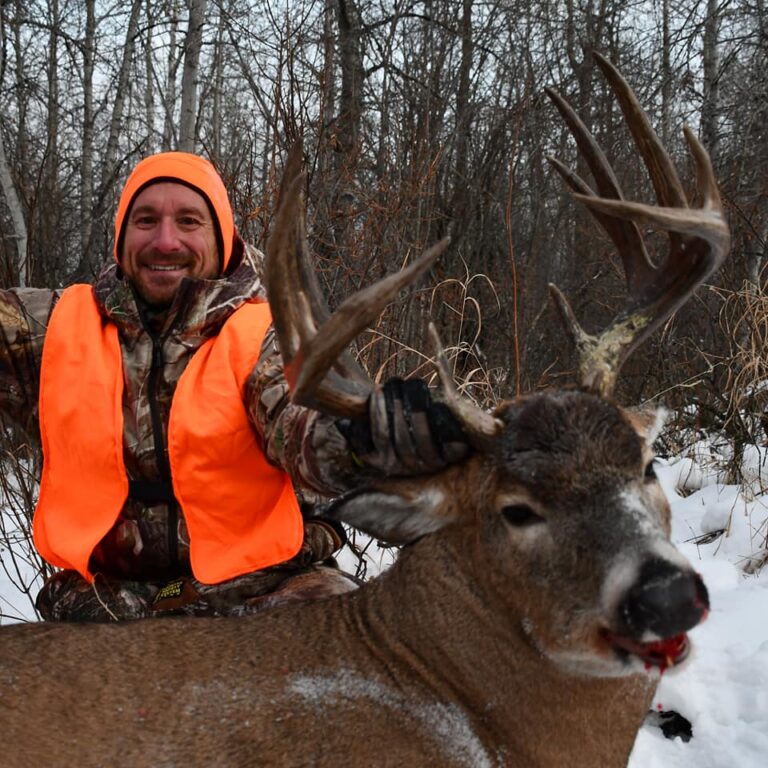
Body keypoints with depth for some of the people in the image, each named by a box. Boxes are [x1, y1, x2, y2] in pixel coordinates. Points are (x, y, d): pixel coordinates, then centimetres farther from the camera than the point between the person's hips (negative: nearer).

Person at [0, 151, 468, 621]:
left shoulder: (262, 335, -3)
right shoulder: (60, 325, 7)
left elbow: (305, 430, -23)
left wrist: (371, 435, -44)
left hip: (259, 584, -1)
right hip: (111, 595, 2)